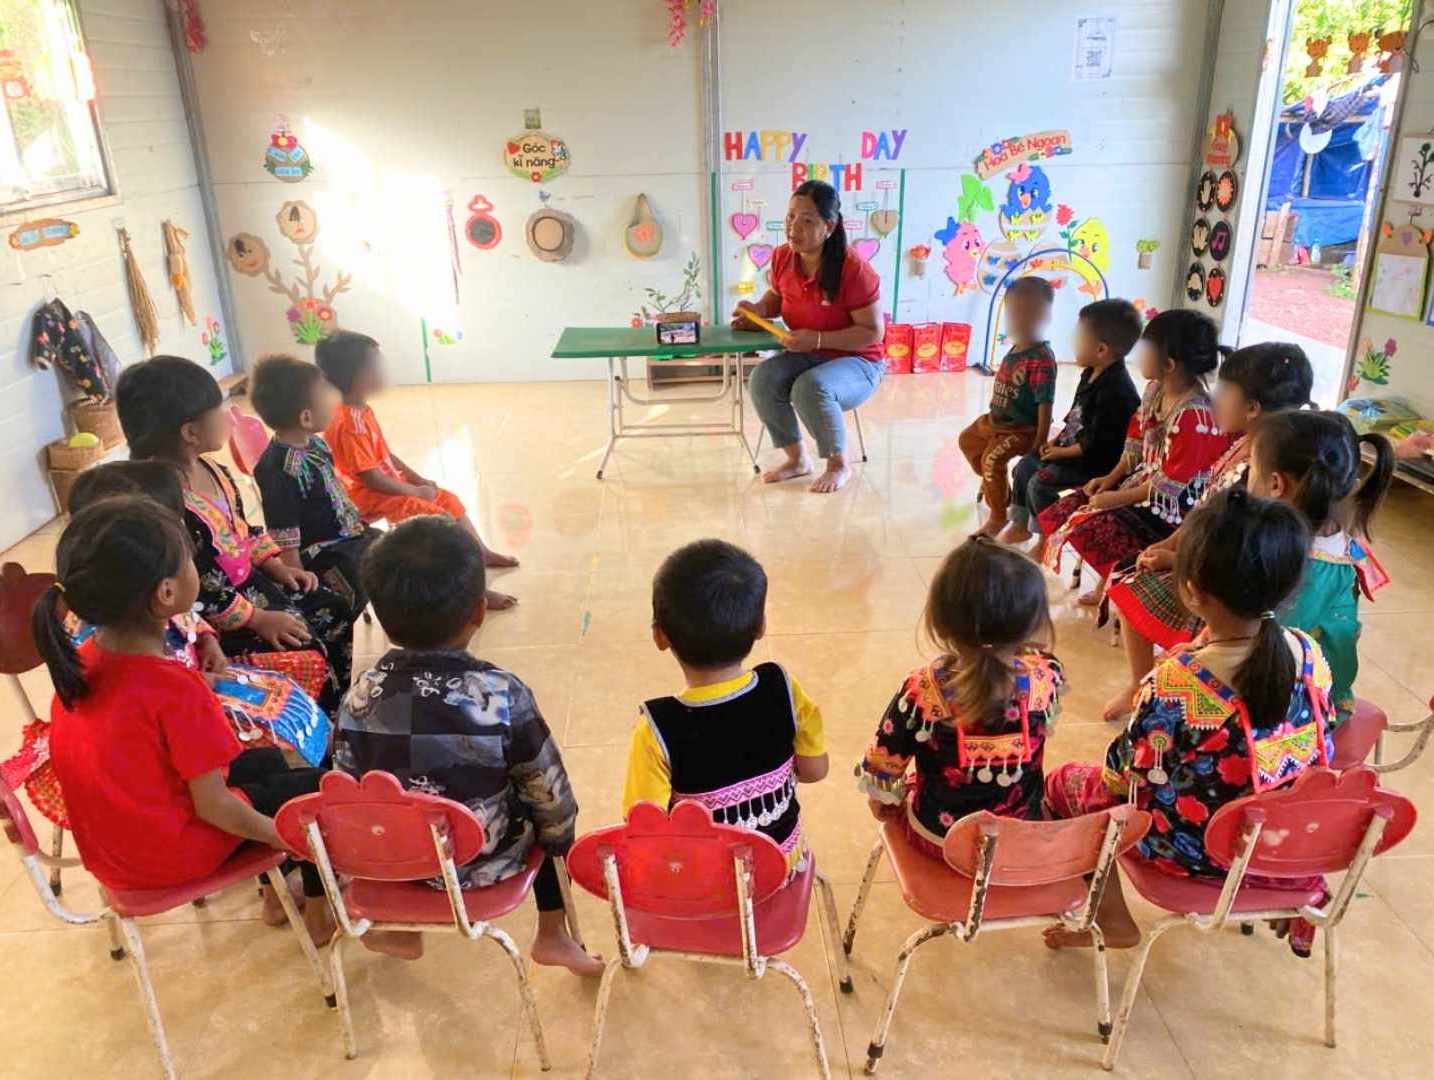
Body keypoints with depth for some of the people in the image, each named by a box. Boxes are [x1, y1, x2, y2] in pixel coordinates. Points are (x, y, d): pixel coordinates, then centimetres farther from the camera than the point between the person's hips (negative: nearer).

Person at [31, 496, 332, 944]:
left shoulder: (82, 661, -10)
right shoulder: (176, 689, -34)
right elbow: (214, 807, -25)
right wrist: (283, 838, -9)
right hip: (169, 854, -8)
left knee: (268, 761, 24)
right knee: (315, 787, 9)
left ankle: (275, 890, 37)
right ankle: (317, 913, 27)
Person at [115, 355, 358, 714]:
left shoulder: (211, 470, 1)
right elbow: (192, 592, -26)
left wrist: (277, 567, 5)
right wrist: (258, 619, -21)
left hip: (250, 581, 10)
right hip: (218, 618, -10)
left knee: (339, 615, 8)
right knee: (310, 654, -19)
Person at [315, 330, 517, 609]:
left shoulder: (362, 410, 6)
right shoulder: (349, 423, -27)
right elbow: (370, 477, -26)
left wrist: (417, 479, 8)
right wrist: (416, 491, -16)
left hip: (391, 484, 10)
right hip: (370, 497, -10)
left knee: (450, 500, 14)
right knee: (441, 518, -17)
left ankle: (482, 553, 30)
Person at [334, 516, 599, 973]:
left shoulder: (362, 695, -15)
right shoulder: (503, 695, -24)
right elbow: (551, 796, -14)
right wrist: (557, 836, 7)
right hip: (486, 863, -3)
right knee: (557, 809, 23)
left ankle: (401, 928, 41)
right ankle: (553, 936, 31)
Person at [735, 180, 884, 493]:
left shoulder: (853, 268, -23)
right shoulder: (782, 258, -4)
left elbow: (872, 332, -19)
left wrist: (817, 339, -28)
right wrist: (757, 310, -5)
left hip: (856, 362, -5)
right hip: (805, 356, 6)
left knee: (810, 387, -36)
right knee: (763, 378, -25)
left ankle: (839, 465, -10)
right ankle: (797, 458, -4)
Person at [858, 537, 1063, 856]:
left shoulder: (921, 691, -31)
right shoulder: (1047, 676, -25)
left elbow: (880, 770, -15)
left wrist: (880, 803, 6)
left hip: (939, 838, -2)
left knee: (906, 777, 29)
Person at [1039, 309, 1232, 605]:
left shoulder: (1195, 416, -27)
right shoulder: (1156, 390, -1)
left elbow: (1168, 485, -24)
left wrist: (1116, 498, -19)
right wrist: (1112, 478, 2)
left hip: (1172, 506, -9)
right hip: (1142, 481, 9)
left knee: (1091, 526, -24)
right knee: (1067, 508, 2)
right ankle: (1109, 580, 18)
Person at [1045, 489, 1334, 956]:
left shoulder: (1174, 685, -31)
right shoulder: (1309, 654, -15)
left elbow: (1122, 776, -18)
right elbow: (1319, 748, 3)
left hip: (1196, 848, -5)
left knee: (1065, 783, 13)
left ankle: (1112, 919, 21)